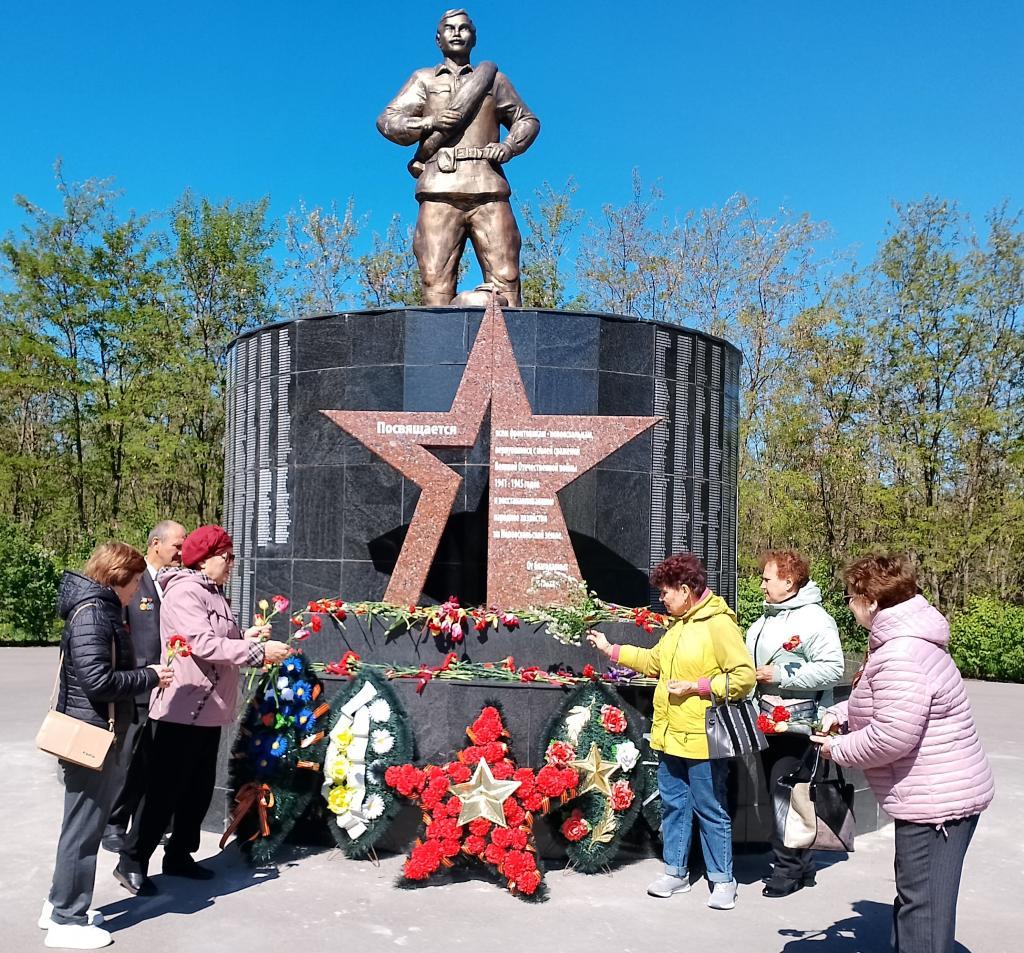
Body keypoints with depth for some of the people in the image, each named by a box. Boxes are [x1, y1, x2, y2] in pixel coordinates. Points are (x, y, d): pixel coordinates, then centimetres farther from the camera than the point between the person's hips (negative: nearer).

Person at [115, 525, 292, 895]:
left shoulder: (215, 594, 16)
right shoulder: (184, 591, -15)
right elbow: (203, 644, -26)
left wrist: (244, 637, 1)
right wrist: (258, 652, -25)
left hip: (209, 709, 10)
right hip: (182, 708, -9)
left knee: (199, 788, 14)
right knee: (166, 788, -4)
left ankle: (179, 855, 26)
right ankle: (132, 861, 7)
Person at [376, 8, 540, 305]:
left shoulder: (494, 79, 25)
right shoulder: (424, 79, 22)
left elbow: (527, 120, 29)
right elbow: (387, 121, 13)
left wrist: (509, 146, 7)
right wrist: (430, 122, -6)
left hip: (488, 190, 1)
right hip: (441, 191, -1)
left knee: (505, 279, -11)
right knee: (436, 281, -11)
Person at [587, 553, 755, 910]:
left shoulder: (719, 624, -17)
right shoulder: (679, 626, 12)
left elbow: (743, 677, -21)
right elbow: (654, 661, 24)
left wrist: (696, 687, -20)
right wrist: (610, 650, 22)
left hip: (702, 740, -9)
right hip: (670, 736, 9)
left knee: (710, 810, 3)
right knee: (673, 804, 16)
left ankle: (723, 880, 17)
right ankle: (675, 872, 28)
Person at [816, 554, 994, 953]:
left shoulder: (900, 655, -26)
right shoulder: (903, 639, 9)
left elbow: (892, 736, -30)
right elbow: (884, 702, 23)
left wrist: (838, 750, -14)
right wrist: (840, 713, 7)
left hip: (936, 800, -11)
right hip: (939, 794, 11)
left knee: (924, 908, -1)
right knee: (912, 899, 24)